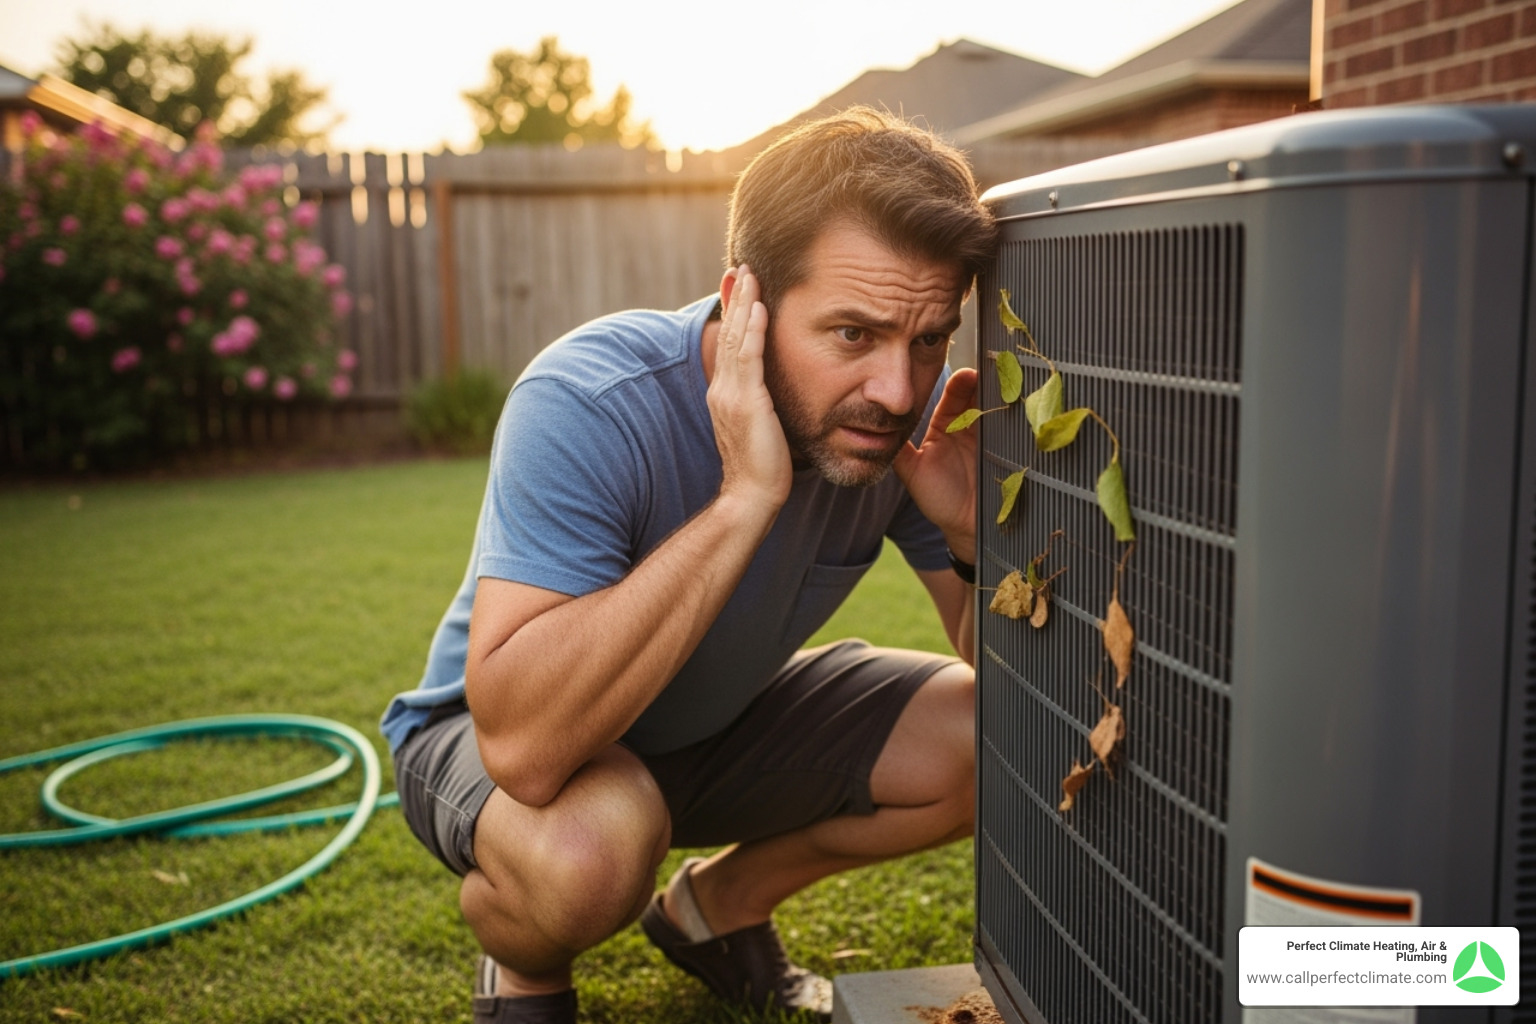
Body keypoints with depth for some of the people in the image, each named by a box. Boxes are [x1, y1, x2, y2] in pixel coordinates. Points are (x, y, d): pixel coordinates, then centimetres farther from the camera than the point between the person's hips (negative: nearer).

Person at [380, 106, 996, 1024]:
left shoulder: (913, 411, -18)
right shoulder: (589, 408, -34)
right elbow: (523, 746, -45)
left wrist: (981, 538, -31)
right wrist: (745, 498, -46)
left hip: (721, 719, 5)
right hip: (481, 733, -5)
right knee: (590, 843, -38)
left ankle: (717, 905, 12)